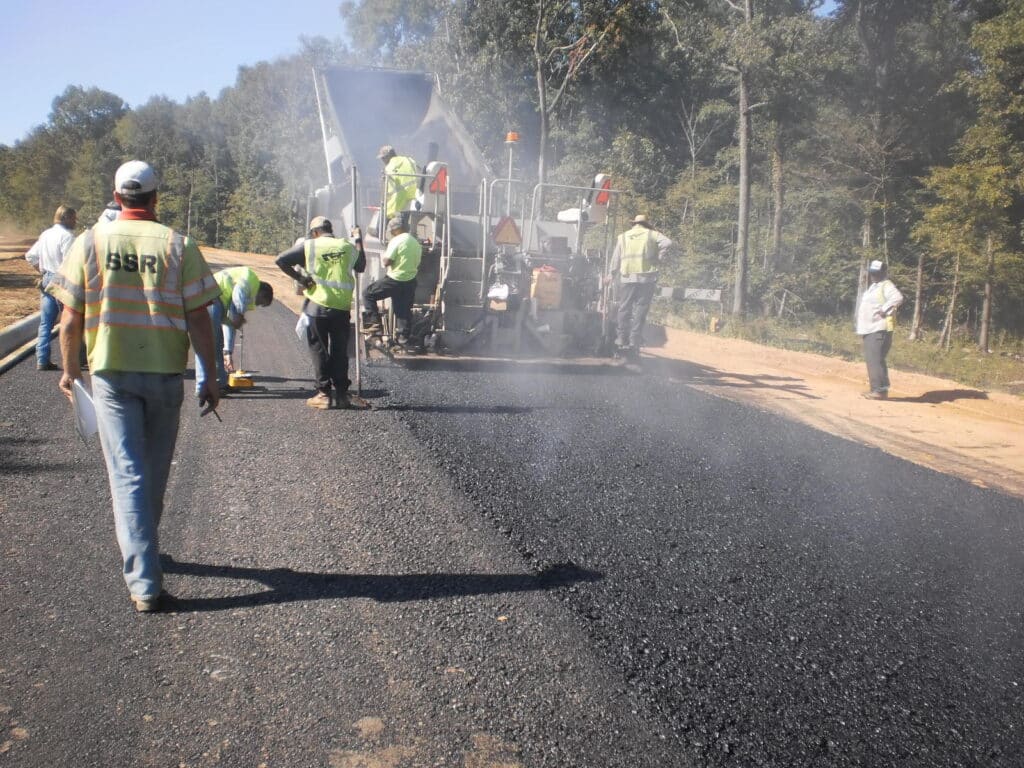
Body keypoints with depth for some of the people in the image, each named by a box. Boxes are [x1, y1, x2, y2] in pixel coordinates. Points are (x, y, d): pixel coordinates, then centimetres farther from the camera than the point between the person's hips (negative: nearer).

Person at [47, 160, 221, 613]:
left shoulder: (90, 242, -1)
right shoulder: (177, 245, -4)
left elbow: (70, 319, 0)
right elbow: (198, 319, -7)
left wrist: (69, 370, 15)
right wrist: (210, 377, 0)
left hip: (110, 372, 0)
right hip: (165, 372, 1)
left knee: (127, 473, 0)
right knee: (155, 471, 18)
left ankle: (144, 583, -5)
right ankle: (142, 549, 38)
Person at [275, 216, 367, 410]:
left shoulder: (309, 246, -3)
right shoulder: (348, 246, 4)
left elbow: (281, 260, -8)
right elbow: (361, 266, 21)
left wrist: (299, 277, -3)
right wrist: (358, 241, 28)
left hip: (317, 307, -2)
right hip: (342, 308, 2)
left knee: (319, 350, 8)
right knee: (339, 352, 11)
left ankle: (323, 394, 8)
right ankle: (342, 393, 14)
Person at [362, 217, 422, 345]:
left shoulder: (397, 241, -13)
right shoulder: (416, 242, 12)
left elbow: (386, 262, -15)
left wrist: (383, 256, 5)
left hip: (395, 280, -7)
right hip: (410, 281, 7)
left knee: (368, 293, 6)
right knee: (404, 309, 14)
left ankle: (374, 323, -1)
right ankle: (403, 336, 15)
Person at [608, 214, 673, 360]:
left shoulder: (623, 237, 12)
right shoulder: (652, 234, 5)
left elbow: (616, 259, 12)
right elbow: (667, 243, -11)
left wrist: (611, 276, 20)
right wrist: (657, 259, -2)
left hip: (627, 278, 2)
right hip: (646, 278, -2)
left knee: (624, 309, 10)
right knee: (640, 311, 0)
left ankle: (622, 341, 10)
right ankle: (634, 343, -2)